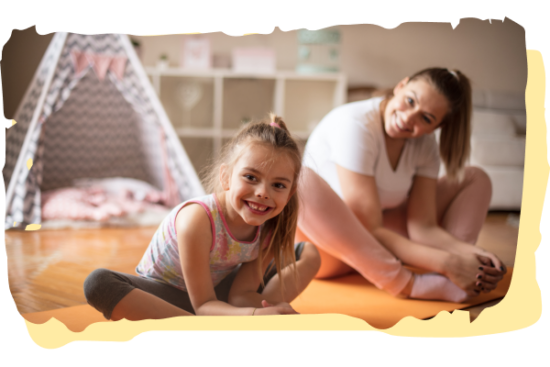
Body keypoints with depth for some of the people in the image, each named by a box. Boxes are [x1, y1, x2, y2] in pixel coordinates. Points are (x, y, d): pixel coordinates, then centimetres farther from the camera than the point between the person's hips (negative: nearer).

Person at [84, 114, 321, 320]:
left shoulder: (273, 226, -18)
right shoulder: (198, 219, -34)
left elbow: (242, 294, -13)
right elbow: (203, 306, -28)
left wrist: (273, 309, -35)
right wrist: (254, 315, -46)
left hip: (216, 291, 5)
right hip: (163, 294, -4)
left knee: (309, 254, -1)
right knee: (98, 283, -36)